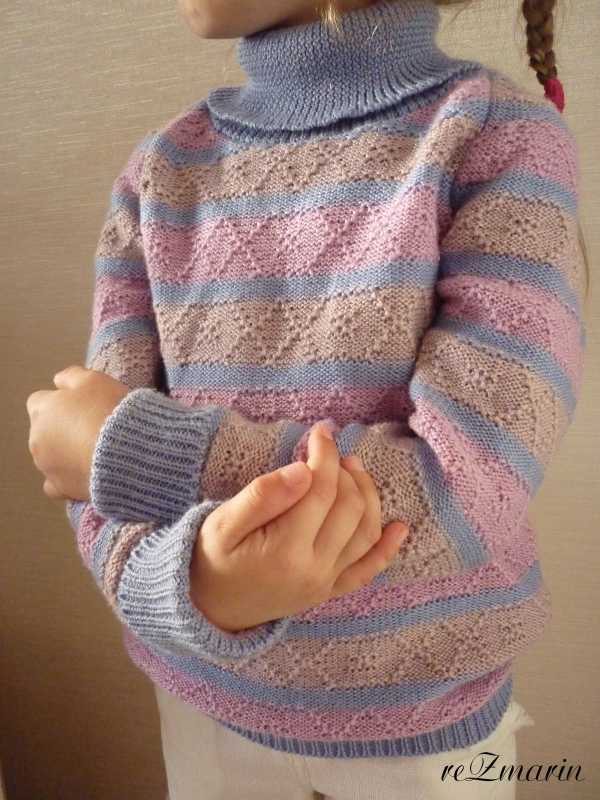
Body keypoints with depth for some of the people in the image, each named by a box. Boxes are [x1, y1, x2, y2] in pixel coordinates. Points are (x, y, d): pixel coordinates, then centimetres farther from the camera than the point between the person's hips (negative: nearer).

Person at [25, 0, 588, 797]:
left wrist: (135, 446, -22)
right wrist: (198, 579, -32)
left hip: (423, 709, -2)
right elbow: (98, 486, -10)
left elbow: (466, 492, -26)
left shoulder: (505, 136, -16)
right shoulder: (159, 172, -5)